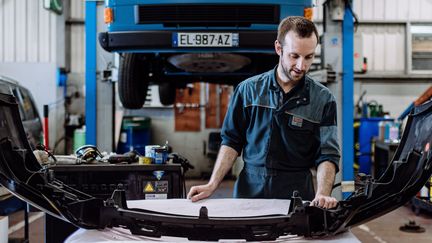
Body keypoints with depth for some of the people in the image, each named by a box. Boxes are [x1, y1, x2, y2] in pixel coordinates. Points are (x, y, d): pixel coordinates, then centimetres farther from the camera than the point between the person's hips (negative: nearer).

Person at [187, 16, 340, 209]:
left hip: (296, 198, -1)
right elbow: (232, 142, 8)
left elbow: (327, 155, -4)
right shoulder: (248, 90, 3)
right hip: (248, 193, 1)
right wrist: (212, 185, -1)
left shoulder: (323, 100, -1)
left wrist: (322, 194, -22)